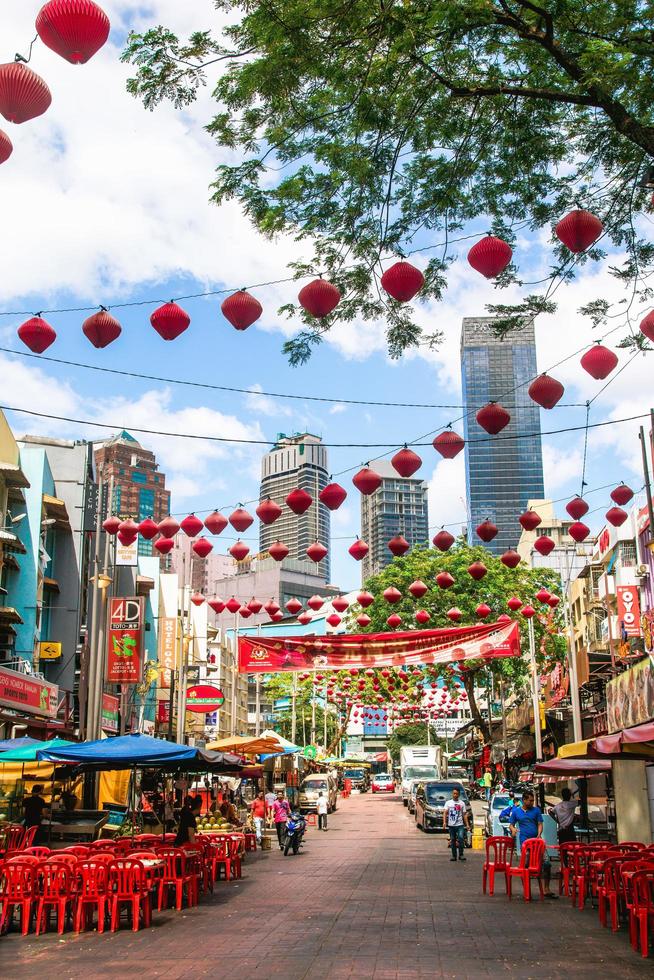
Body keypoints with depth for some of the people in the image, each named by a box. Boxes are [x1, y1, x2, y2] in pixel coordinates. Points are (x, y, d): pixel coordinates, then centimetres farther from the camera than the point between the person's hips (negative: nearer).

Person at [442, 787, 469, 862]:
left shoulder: (462, 803, 9)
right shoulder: (448, 803, 8)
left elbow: (464, 815, 10)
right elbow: (445, 813, -1)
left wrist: (467, 824, 1)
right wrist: (444, 822, -15)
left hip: (460, 825, -1)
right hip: (451, 825, 1)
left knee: (461, 838, -19)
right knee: (452, 840, 6)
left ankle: (461, 855, -13)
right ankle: (454, 856, 15)